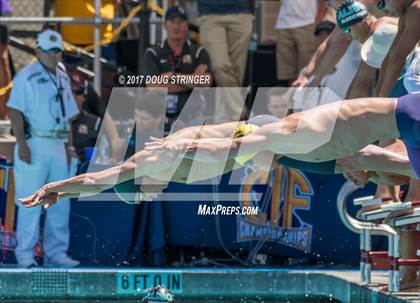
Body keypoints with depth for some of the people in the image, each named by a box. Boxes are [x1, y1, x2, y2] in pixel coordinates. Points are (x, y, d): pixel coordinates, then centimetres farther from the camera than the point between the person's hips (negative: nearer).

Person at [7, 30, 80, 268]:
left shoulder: (63, 78, 17)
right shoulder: (27, 76, -5)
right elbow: (15, 111, -11)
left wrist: (69, 145, 16)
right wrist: (22, 144, -19)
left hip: (58, 145, 7)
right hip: (34, 144, -7)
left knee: (60, 201, 7)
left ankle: (56, 252, 13)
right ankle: (25, 254, -4)